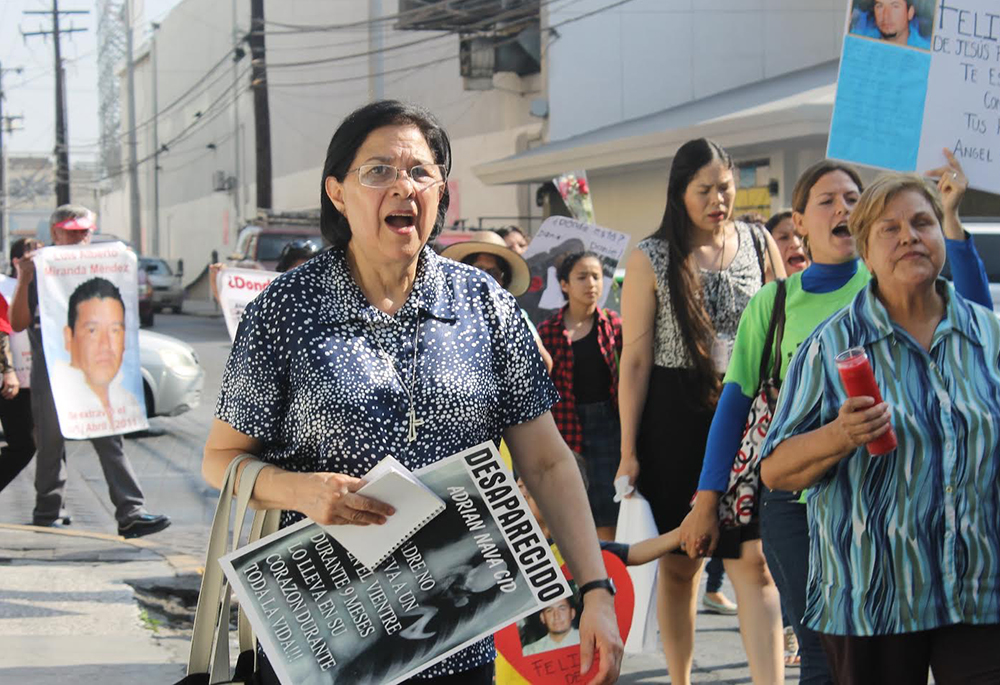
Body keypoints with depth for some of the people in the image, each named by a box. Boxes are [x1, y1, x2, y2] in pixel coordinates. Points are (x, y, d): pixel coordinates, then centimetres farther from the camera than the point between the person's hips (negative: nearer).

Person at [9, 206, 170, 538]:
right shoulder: (39, 270, 1)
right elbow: (18, 323, -3)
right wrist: (23, 282, -18)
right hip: (51, 371, -2)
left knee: (109, 440, -4)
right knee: (51, 442, 8)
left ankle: (130, 513, -8)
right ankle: (48, 512, 20)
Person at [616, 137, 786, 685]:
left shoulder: (759, 244, 5)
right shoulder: (651, 259, -2)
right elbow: (635, 358, -3)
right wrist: (628, 450, -4)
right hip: (676, 420, -1)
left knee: (754, 562, -8)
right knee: (679, 562, 9)